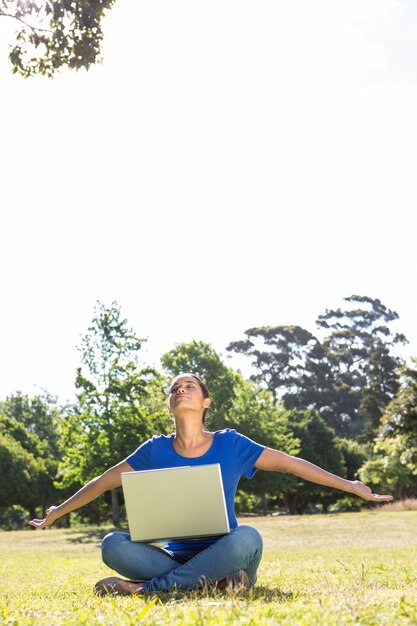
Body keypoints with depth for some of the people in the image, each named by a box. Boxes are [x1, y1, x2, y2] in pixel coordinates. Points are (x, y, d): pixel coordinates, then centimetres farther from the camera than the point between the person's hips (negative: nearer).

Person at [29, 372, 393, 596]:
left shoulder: (230, 444, 0)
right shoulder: (156, 450, 4)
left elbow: (291, 464, 3)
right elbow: (104, 481, 12)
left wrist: (351, 486, 2)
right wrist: (56, 514, 16)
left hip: (222, 553, -1)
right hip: (176, 558, 1)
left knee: (248, 538, -36)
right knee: (113, 545, -25)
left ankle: (144, 588, -28)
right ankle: (211, 583, -29)